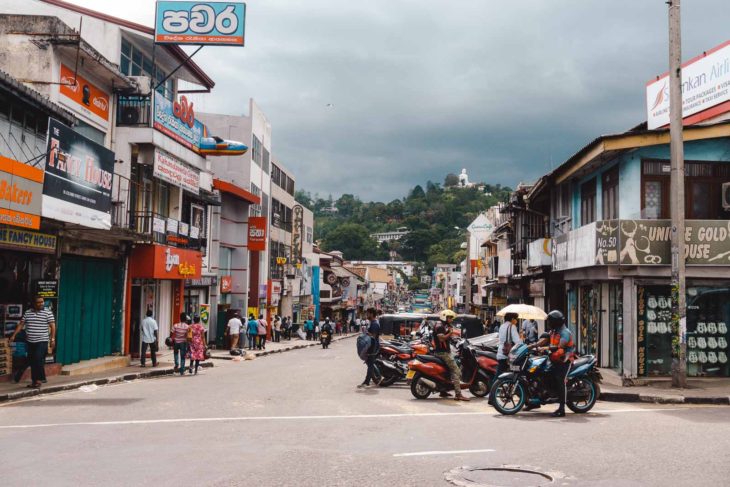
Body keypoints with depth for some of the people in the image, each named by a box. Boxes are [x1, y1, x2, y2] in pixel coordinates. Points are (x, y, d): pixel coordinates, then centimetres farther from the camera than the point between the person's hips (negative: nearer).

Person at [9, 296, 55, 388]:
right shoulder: (27, 312, 8)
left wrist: (52, 339, -10)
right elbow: (21, 324, 11)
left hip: (42, 341, -4)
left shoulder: (48, 313, -3)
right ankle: (35, 380, 16)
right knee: (32, 362, 7)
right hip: (30, 342, 4)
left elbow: (52, 326, -4)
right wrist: (14, 335, 4)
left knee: (38, 360, -16)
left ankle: (38, 380, -13)